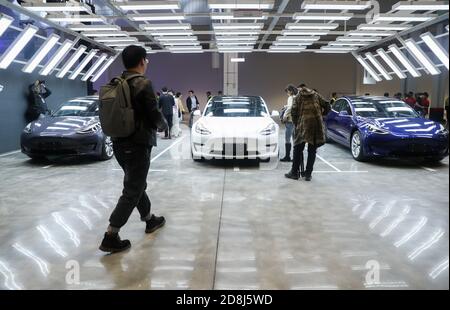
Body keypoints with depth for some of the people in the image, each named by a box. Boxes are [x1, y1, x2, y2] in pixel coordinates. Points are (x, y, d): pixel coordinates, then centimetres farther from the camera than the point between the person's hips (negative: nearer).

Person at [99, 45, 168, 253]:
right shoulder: (143, 84, -14)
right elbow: (154, 116, -14)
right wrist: (164, 124, 6)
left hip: (119, 143, 8)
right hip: (138, 145, -8)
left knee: (137, 184, 21)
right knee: (132, 191, 0)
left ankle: (150, 220, 38)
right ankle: (110, 237, 2)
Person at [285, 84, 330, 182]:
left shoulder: (299, 96, 8)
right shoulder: (316, 95, 16)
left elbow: (293, 111, -1)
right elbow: (327, 106, 11)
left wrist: (296, 124, 11)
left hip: (304, 123, -3)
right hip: (316, 124, 3)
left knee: (298, 149, 8)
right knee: (312, 150, 9)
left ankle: (294, 172, 13)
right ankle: (308, 174, 12)